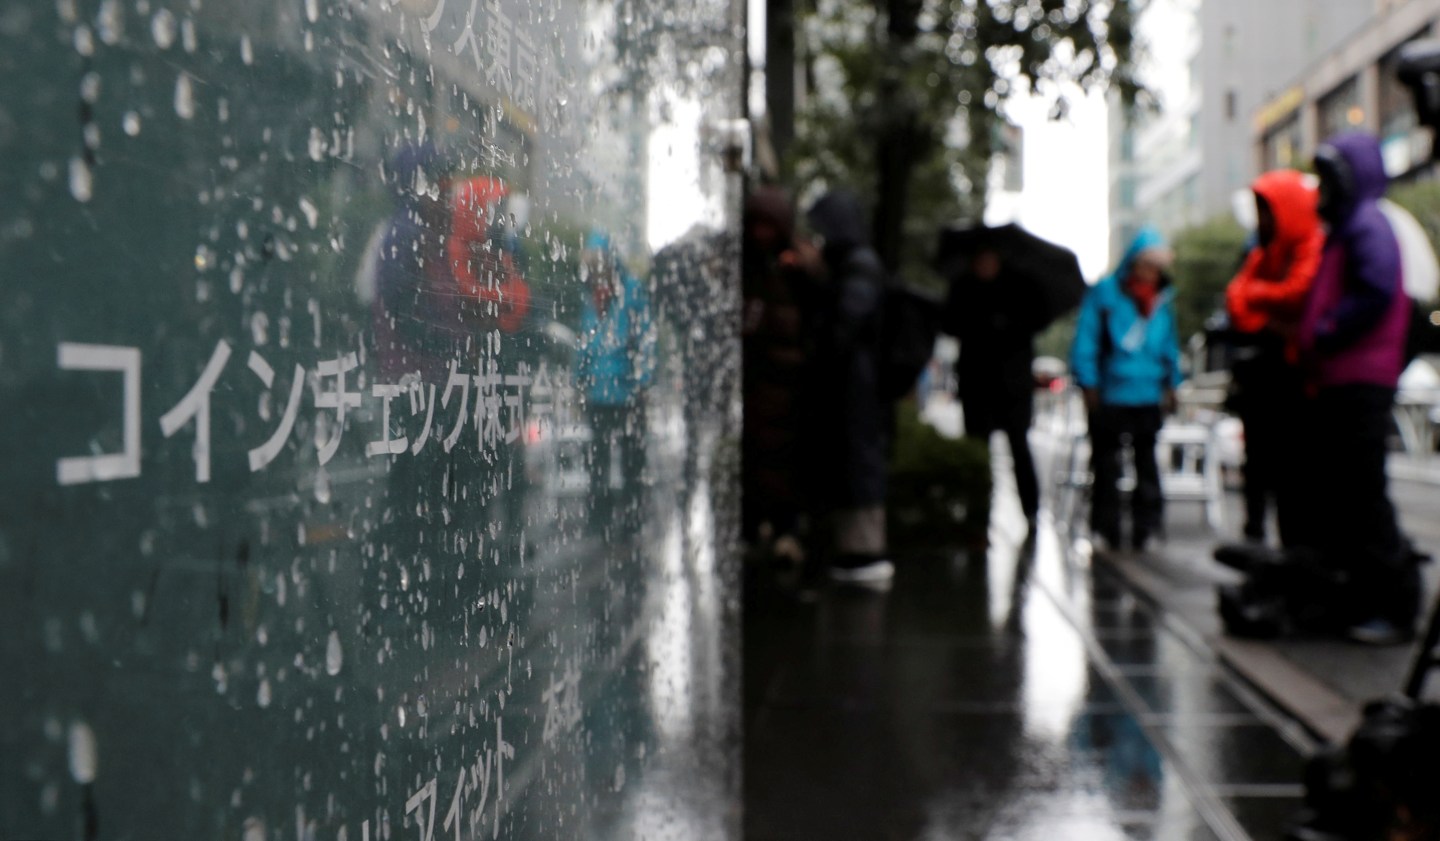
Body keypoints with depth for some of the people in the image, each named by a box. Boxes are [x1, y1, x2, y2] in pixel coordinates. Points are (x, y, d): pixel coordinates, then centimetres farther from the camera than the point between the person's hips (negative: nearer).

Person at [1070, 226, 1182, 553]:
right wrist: (1088, 384, -6)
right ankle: (1105, 529, 12)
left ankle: (1146, 527, 12)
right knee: (1106, 464, 4)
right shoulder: (1104, 293, -3)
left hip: (1149, 395, 3)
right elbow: (1085, 341, -3)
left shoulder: (1163, 299, 9)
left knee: (1146, 459, 7)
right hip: (1110, 394, -3)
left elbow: (1170, 345, 17)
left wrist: (1170, 384, 13)